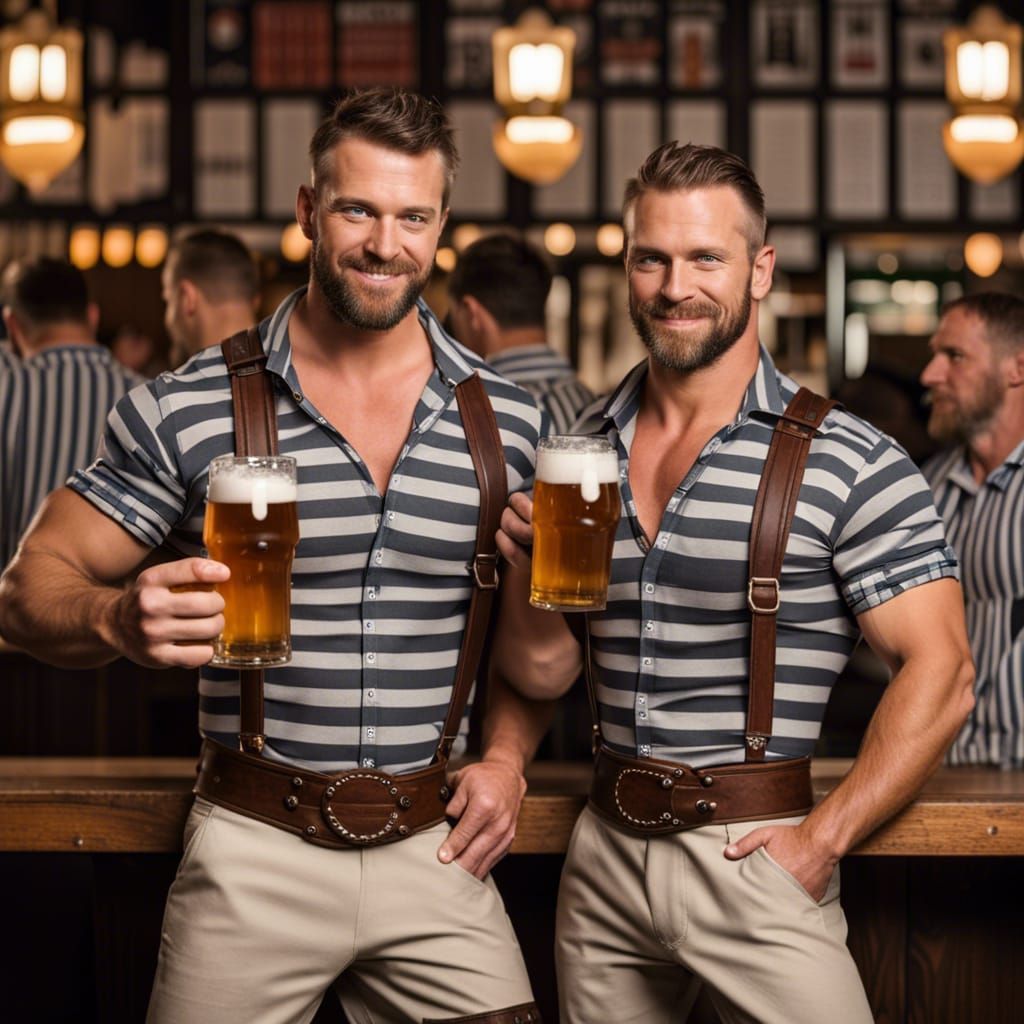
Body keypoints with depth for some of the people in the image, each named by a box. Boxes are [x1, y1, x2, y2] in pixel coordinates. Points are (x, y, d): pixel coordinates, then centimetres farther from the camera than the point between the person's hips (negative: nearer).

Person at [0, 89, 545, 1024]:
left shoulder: (509, 420, 3)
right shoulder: (187, 411, -6)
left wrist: (507, 756, -1)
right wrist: (121, 619, -24)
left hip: (435, 851, 2)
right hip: (256, 855, -2)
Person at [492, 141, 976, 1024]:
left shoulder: (850, 465, -9)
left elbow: (940, 675, -10)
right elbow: (543, 674, 12)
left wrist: (824, 838, -15)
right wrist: (525, 568, -8)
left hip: (752, 860, -5)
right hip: (605, 856, 5)